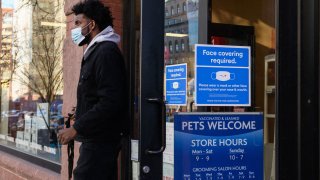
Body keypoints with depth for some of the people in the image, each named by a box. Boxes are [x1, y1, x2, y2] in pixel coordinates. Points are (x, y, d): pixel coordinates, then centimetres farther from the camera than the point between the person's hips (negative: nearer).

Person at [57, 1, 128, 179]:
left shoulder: (106, 52, -14)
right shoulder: (97, 51, 18)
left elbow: (110, 102, -23)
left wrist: (76, 128, -21)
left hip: (100, 139, -10)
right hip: (97, 137, 10)